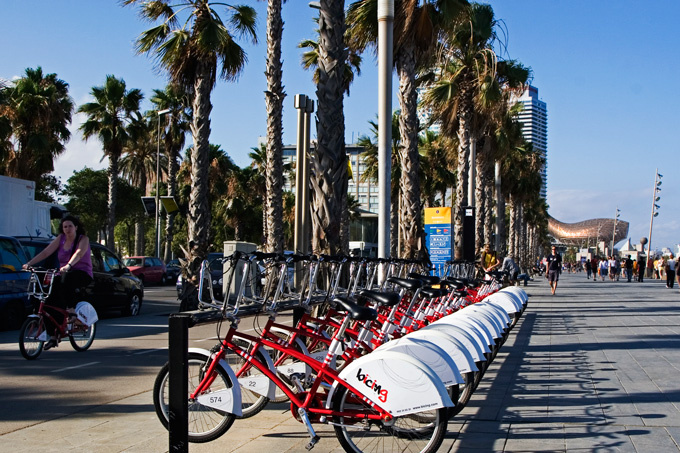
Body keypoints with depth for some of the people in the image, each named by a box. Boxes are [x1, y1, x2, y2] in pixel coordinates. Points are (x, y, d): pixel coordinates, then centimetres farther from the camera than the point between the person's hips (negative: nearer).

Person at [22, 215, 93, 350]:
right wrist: (29, 263, -12)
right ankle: (53, 336, -6)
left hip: (82, 274, -5)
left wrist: (68, 265, -45)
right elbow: (45, 252, 2)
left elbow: (79, 253, -26)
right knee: (50, 301, -15)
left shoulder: (83, 239, -6)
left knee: (67, 277, -41)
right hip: (64, 274, 5)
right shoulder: (61, 238, 9)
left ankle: (71, 309, -26)